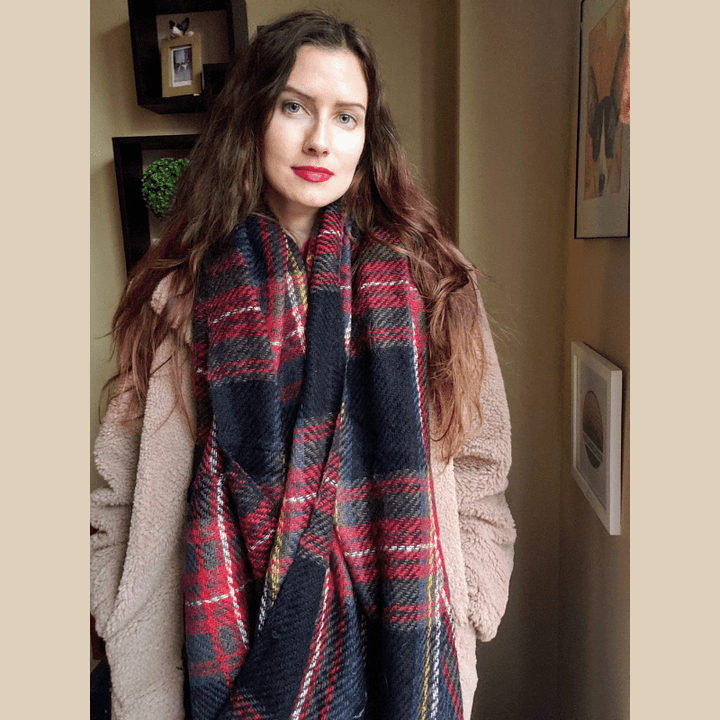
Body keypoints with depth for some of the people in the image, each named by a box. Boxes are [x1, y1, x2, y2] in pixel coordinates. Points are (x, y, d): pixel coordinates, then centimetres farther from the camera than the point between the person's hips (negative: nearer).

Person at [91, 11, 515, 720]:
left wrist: (461, 610, -6)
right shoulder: (184, 294, -7)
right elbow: (123, 498, -4)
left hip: (394, 642, 1)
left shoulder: (426, 281, -6)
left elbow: (477, 474, -2)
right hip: (236, 648, 0)